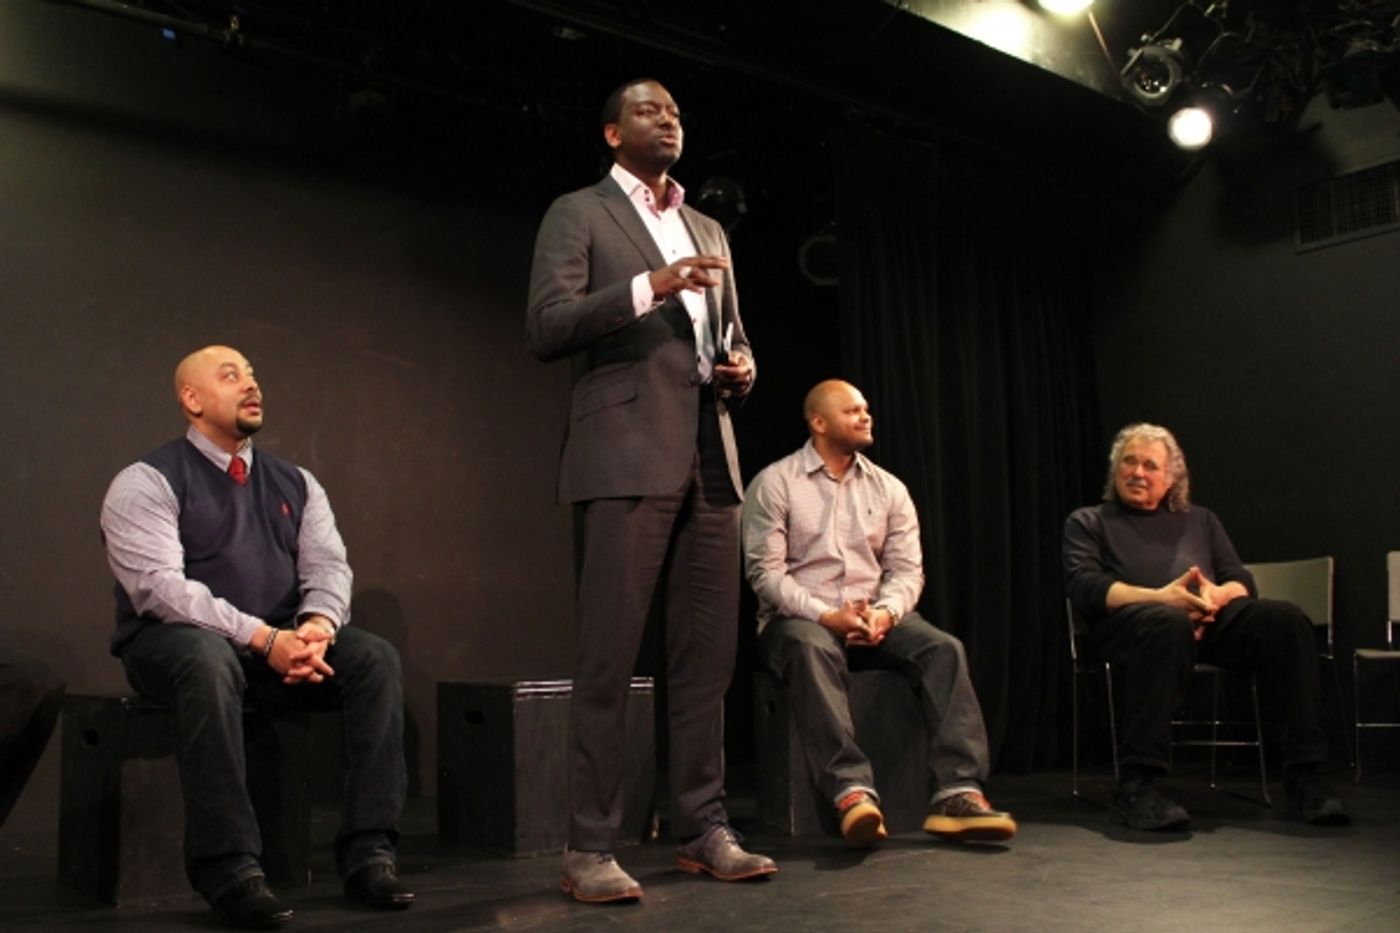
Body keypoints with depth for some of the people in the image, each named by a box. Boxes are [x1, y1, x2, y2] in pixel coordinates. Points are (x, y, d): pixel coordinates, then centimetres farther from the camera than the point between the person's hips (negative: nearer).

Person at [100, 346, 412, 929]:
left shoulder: (295, 484, 14)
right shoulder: (147, 483, -3)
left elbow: (328, 565, 4)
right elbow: (159, 586, -16)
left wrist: (318, 624, -20)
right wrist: (262, 637, -26)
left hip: (281, 642, 5)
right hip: (173, 643, -5)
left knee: (376, 657, -19)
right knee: (209, 657, -39)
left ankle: (368, 851, -21)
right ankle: (228, 868, -34)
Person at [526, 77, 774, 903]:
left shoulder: (710, 231, 24)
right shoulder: (578, 214, 6)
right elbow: (546, 326, -7)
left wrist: (743, 370, 5)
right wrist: (650, 286, -18)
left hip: (712, 457, 6)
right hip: (627, 456, -6)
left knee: (708, 656, 5)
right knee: (609, 658, -6)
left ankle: (705, 830, 14)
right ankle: (591, 848, 0)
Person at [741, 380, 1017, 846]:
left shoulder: (889, 488, 13)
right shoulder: (775, 483, 0)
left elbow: (907, 569, 7)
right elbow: (764, 570, -8)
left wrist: (885, 612, -16)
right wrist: (826, 615, -20)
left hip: (876, 616, 4)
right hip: (799, 617, -4)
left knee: (944, 647, -23)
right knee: (812, 649, -39)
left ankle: (958, 791, -32)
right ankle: (852, 791, -48)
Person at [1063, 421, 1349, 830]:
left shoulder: (1200, 520, 34)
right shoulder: (1088, 521, 22)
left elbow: (1243, 581, 21)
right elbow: (1083, 586, 3)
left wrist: (1219, 594, -6)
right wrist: (1159, 597, -13)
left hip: (1212, 617, 4)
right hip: (1129, 618, -4)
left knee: (1286, 619, -26)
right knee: (1170, 624, -41)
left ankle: (1304, 778, -27)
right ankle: (1138, 785, -44)